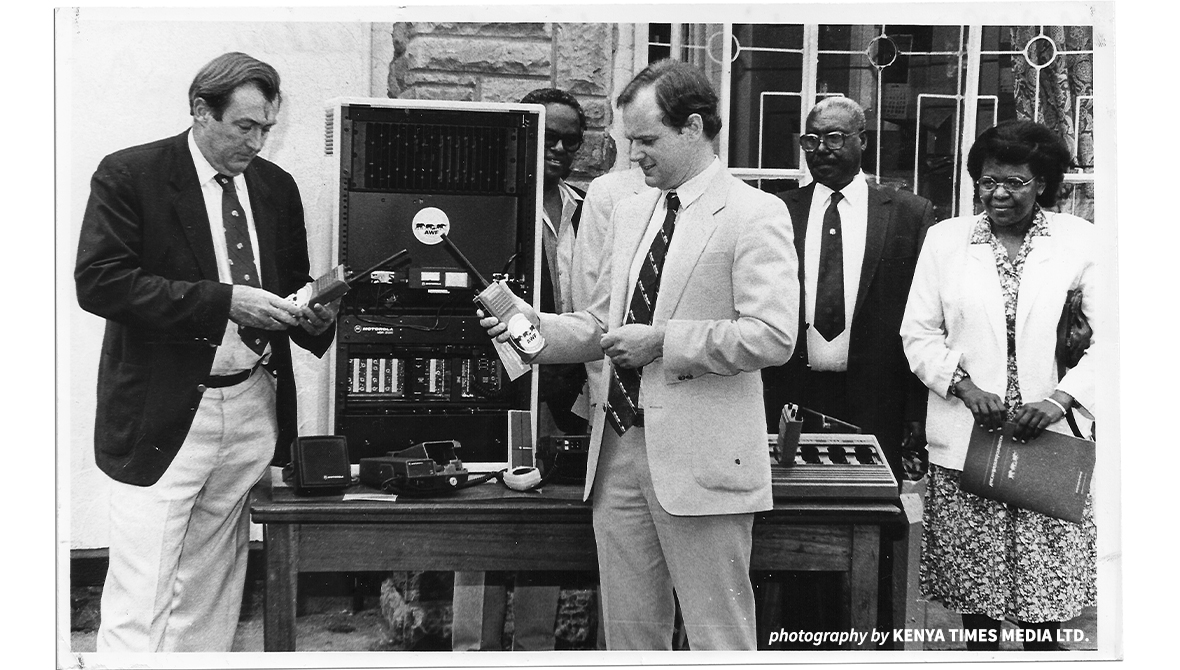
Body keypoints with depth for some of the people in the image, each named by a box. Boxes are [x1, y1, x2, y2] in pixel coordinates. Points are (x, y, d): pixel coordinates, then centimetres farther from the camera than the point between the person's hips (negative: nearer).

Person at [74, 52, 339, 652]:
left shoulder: (277, 187, 11)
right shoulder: (128, 175, -5)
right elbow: (98, 280, -15)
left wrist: (313, 315, -2)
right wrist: (222, 300, -20)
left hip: (254, 409, 5)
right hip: (164, 416, -4)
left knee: (212, 593, 11)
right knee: (140, 606, -3)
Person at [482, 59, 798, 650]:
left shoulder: (754, 214, -7)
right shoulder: (629, 213, 16)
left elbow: (773, 336, -17)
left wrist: (662, 342, -16)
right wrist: (536, 325, 1)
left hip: (700, 462, -6)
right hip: (620, 449, 7)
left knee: (718, 640, 4)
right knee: (628, 630, 14)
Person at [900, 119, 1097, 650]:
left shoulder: (1079, 241, 3)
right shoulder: (945, 238, 6)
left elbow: (1109, 340, -2)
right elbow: (919, 332, 5)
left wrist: (1060, 398, -15)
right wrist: (965, 387, -9)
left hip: (1048, 437, -1)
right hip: (964, 435, 1)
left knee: (1047, 579, 1)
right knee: (972, 571, 7)